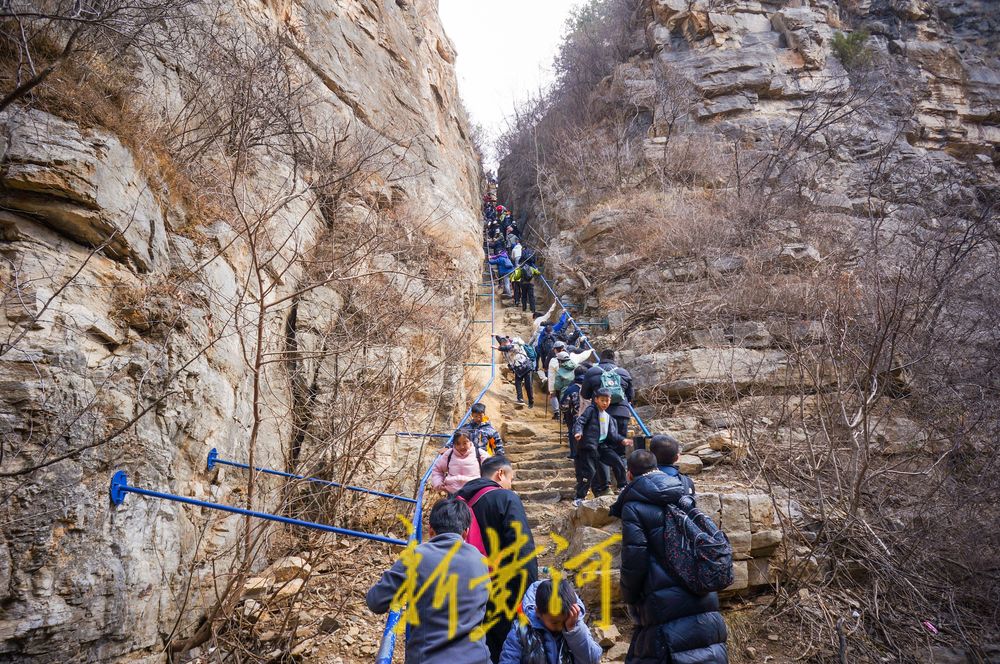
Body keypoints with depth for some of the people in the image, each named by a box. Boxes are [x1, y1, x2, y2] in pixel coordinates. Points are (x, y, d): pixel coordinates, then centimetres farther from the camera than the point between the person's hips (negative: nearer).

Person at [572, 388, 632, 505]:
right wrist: (578, 432, -34)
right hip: (588, 446, -7)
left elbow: (612, 434, 13)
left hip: (602, 445, 7)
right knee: (589, 471, -8)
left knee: (619, 463, 6)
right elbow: (580, 421, -15)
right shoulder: (591, 410, -5)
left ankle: (622, 487, 28)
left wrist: (622, 440, -3)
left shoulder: (608, 417, 15)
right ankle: (579, 497, 4)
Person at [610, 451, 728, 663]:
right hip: (705, 603, 6)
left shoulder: (633, 507, -8)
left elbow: (633, 560, -13)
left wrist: (630, 599, 4)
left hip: (665, 606, -6)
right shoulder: (684, 497, 12)